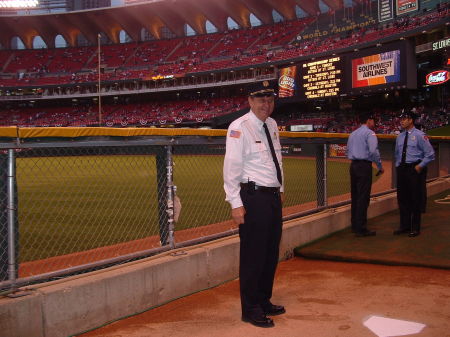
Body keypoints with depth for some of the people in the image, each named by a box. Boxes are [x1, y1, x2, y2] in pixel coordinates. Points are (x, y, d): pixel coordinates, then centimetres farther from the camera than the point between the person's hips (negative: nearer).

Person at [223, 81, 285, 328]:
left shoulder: (272, 125, 13)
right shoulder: (239, 127, -11)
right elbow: (231, 168, -15)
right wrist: (236, 204, -19)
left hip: (273, 196, 8)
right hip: (253, 197, -8)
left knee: (271, 252, 15)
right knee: (253, 255, -3)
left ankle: (264, 302, 30)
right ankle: (251, 310, 11)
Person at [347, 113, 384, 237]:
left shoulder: (352, 134, 18)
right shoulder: (369, 133, -6)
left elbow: (348, 151, 20)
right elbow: (373, 151, -17)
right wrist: (380, 166, -9)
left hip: (353, 165, 8)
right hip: (364, 166, -8)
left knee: (355, 196, 12)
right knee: (363, 197, -7)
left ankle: (355, 226, 18)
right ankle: (361, 229, -7)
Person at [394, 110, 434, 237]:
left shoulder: (420, 136, -8)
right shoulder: (400, 137, 12)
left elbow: (430, 154, -8)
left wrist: (420, 166, -12)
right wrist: (397, 166, 11)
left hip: (415, 169, -6)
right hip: (401, 169, 6)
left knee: (415, 199, 0)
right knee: (402, 198, 10)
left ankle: (415, 228, 10)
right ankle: (404, 226, 22)